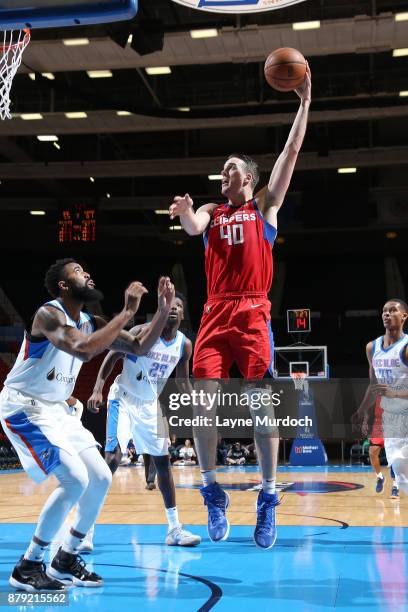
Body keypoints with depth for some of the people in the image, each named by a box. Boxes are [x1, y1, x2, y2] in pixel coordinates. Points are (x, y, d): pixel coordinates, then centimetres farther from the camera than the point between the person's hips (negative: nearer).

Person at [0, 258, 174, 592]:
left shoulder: (90, 322, 5)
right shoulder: (48, 314, -20)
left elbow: (140, 347, 6)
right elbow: (83, 350, -39)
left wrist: (164, 309, -6)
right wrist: (127, 312, -33)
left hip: (58, 409, 9)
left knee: (101, 479, 4)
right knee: (75, 479, -20)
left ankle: (66, 559, 19)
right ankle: (27, 567, -6)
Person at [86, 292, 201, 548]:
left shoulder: (185, 345, -3)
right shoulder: (142, 332, -17)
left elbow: (183, 382, 10)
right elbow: (112, 357, -10)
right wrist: (98, 389, -20)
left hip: (151, 405, 5)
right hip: (123, 400, -5)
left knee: (164, 462, 4)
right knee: (112, 459, -17)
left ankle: (174, 529, 12)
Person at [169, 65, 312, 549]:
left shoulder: (264, 207, 14)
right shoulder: (211, 212, 20)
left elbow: (290, 152, 8)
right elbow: (195, 227, -3)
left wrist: (304, 101, 6)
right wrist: (185, 213, -25)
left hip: (253, 314, -3)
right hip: (215, 315, 3)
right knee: (202, 400, -6)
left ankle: (268, 498, 3)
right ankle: (212, 491, 9)